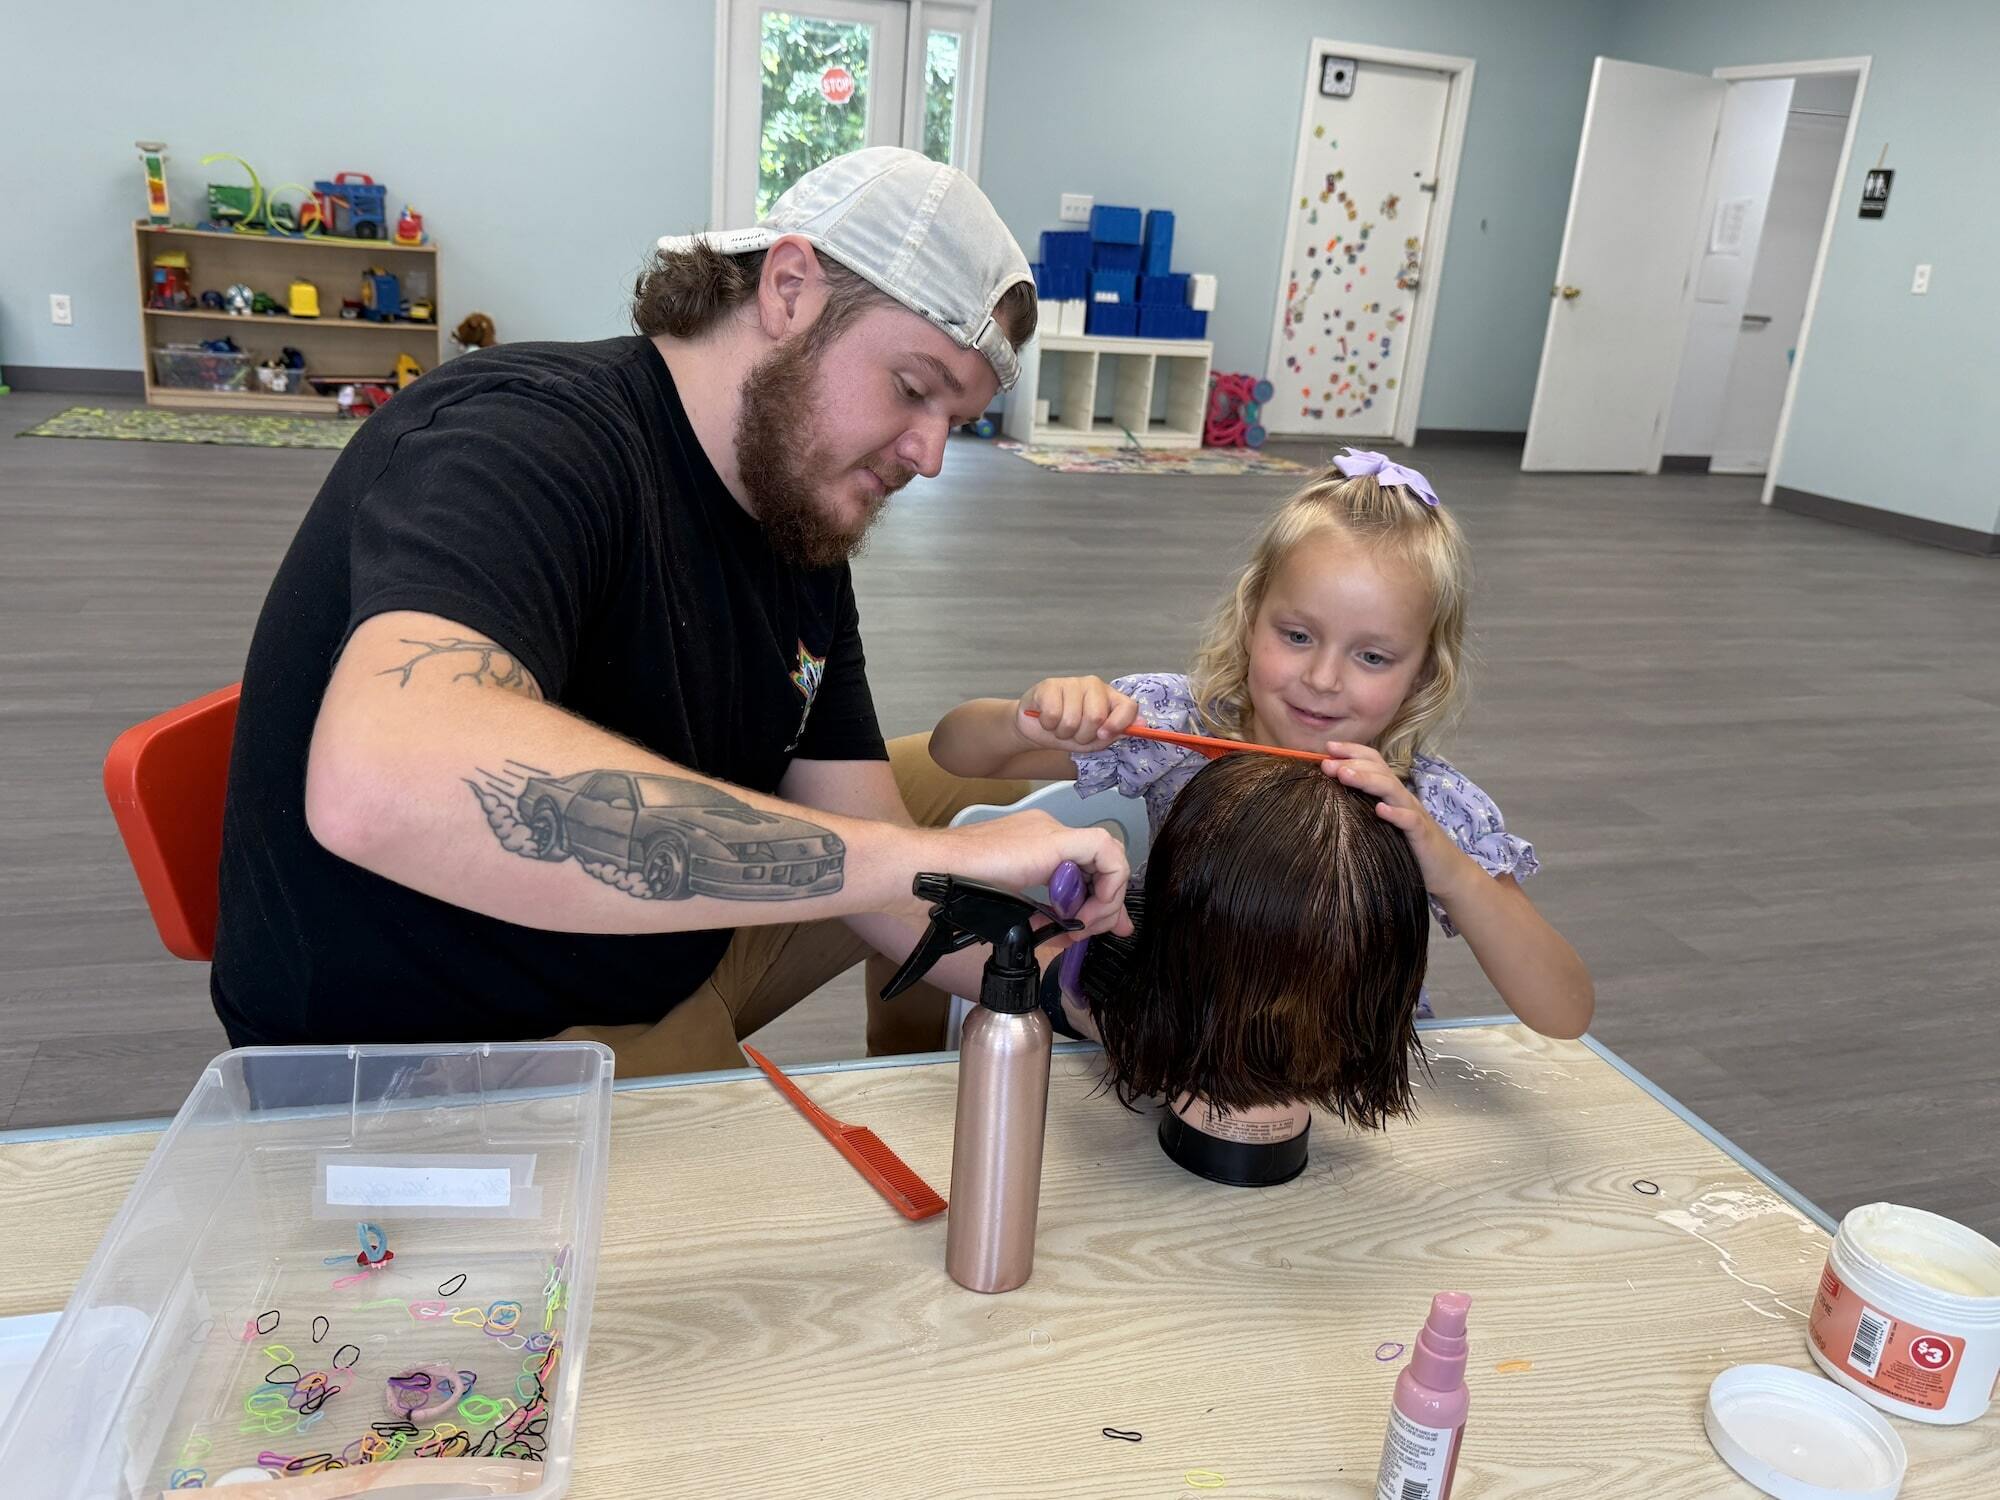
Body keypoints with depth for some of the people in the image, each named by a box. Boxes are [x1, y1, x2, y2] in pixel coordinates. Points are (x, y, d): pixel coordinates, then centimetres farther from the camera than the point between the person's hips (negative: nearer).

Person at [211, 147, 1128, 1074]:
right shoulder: (527, 438, -24)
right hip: (432, 1044, -8)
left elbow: (874, 860, 0)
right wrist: (929, 856, -41)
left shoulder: (805, 528, 1)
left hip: (664, 961, 8)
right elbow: (383, 787, -44)